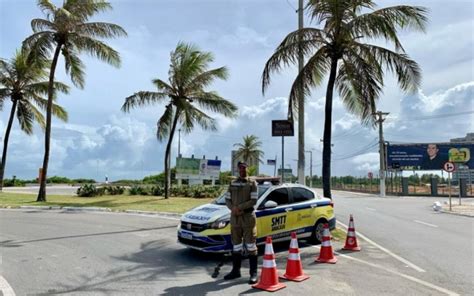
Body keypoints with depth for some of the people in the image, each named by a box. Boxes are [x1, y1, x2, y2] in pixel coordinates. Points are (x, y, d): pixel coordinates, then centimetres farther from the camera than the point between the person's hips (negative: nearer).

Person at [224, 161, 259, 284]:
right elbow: (227, 200, 9)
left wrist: (239, 207, -17)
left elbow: (254, 201, -10)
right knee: (236, 245, 12)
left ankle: (253, 273, 2)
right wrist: (233, 209, -11)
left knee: (251, 245, -3)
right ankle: (235, 271, 22)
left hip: (248, 216, -4)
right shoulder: (232, 183, 12)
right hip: (235, 217, 4)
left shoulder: (252, 183, -1)